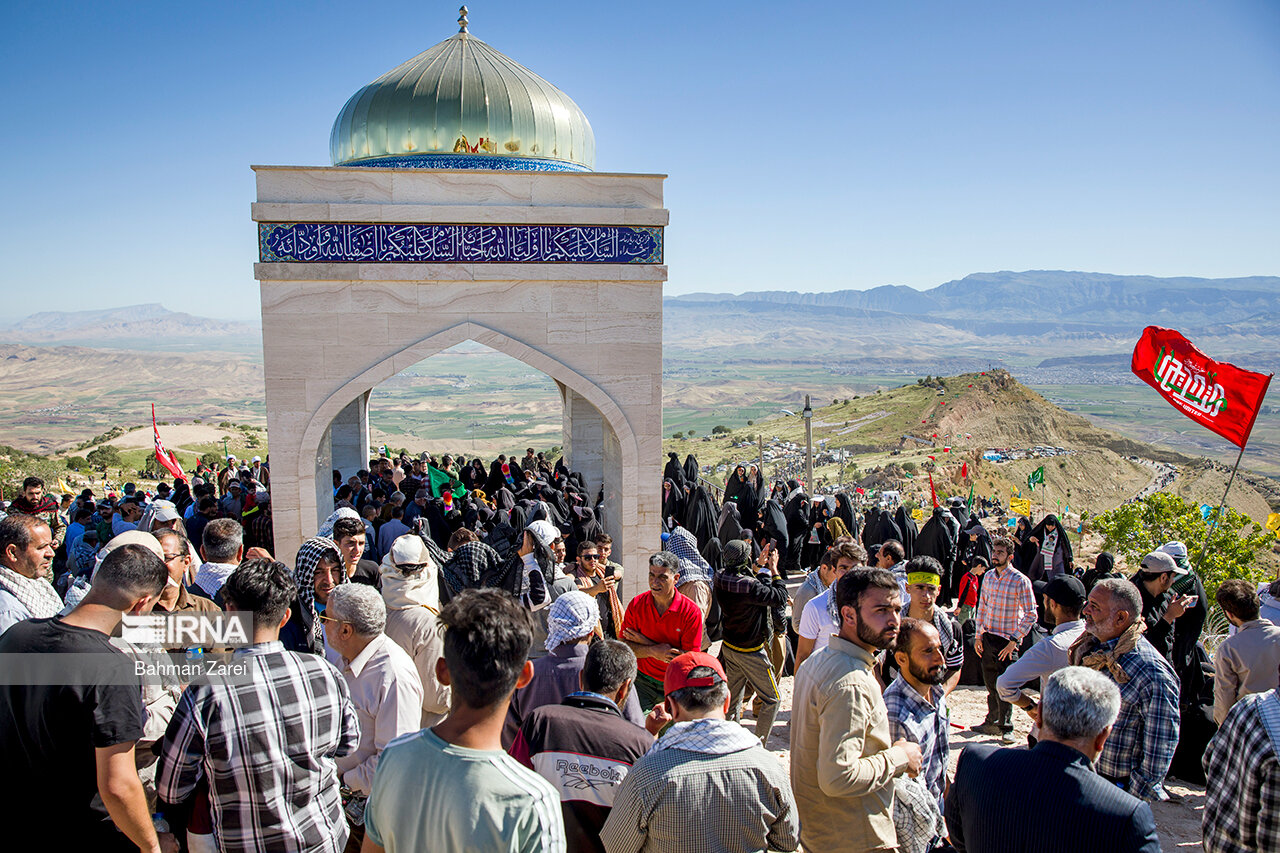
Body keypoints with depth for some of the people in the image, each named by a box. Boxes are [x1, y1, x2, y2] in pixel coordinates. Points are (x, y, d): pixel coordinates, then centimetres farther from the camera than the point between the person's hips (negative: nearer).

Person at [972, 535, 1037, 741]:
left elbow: (1030, 615, -12)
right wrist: (979, 635, 11)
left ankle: (1006, 728, 12)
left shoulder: (1020, 581, -12)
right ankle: (992, 723, 27)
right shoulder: (988, 577, 6)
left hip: (1007, 640, -5)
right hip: (988, 637, 6)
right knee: (990, 683, 14)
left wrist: (1014, 641, -15)